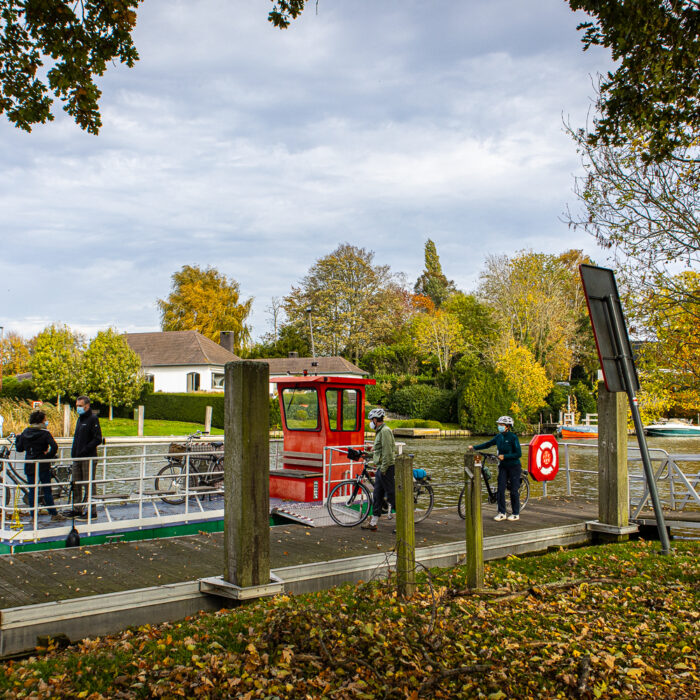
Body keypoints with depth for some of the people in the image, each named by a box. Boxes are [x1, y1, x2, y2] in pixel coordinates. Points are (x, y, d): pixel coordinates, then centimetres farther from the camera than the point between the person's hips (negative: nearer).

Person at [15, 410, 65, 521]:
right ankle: (54, 514, 9)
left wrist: (18, 437, 25)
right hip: (43, 466, -4)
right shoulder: (45, 433, -10)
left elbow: (19, 448, 8)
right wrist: (49, 456, -8)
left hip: (29, 466, 4)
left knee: (32, 491, 9)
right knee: (47, 491, 4)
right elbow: (54, 446, -25)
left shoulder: (25, 432, 2)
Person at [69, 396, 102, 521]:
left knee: (88, 485, -6)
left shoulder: (93, 419, -9)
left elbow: (98, 439, -15)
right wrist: (74, 452, 11)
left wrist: (84, 450, -20)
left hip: (89, 458, -8)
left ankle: (91, 512, -2)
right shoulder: (80, 419, 18)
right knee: (76, 485, 11)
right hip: (77, 458, 8)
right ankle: (77, 510, 18)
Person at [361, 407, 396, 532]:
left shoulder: (385, 431, -15)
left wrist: (383, 469, -21)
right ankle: (373, 522, 17)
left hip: (386, 468, -10)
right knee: (377, 496, 12)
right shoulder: (380, 431, 17)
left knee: (391, 494, -6)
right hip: (381, 468, 10)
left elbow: (387, 451, -21)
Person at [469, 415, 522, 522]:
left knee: (514, 491, 0)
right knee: (500, 489, 1)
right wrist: (474, 447, 3)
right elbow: (488, 444, 11)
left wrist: (504, 456, -21)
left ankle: (516, 514, 11)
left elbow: (519, 454, -16)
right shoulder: (499, 437, 5)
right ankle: (501, 513, 9)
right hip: (503, 466, 6)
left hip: (514, 467, -6)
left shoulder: (513, 437, -14)